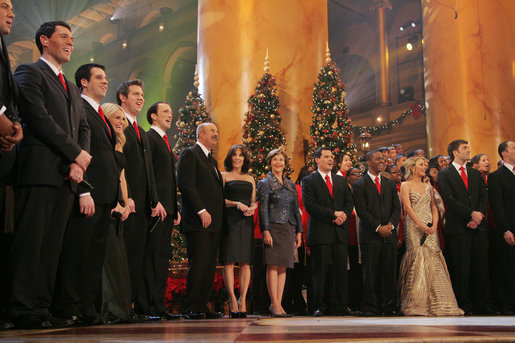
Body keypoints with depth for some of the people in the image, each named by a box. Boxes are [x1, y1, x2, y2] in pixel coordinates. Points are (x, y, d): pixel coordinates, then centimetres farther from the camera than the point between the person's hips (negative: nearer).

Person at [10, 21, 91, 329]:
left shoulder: (73, 89, 28)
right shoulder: (29, 73, 4)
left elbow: (84, 127, 18)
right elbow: (39, 118, -9)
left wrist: (78, 164, 0)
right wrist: (77, 153, -9)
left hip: (67, 176, 7)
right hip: (40, 171, -7)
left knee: (52, 245, 4)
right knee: (31, 242, -8)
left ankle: (43, 308, 6)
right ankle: (25, 311, -5)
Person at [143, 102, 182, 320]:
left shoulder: (164, 141, 25)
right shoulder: (149, 138, -4)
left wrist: (175, 209, 18)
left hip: (167, 209, 10)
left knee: (162, 258, 9)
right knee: (152, 256, -8)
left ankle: (158, 305, 13)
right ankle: (150, 307, -5)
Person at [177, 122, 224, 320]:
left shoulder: (212, 160, 25)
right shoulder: (190, 154, -2)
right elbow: (186, 185, -13)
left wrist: (218, 216, 13)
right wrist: (201, 211, -18)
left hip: (213, 222, 9)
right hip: (198, 221, -9)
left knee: (209, 266, 6)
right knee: (198, 264, -10)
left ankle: (202, 307, 10)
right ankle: (190, 309, -4)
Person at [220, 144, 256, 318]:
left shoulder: (250, 179, 21)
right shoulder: (224, 176, 10)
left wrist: (252, 208, -2)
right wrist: (236, 204, -13)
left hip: (247, 221, 4)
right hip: (229, 221, -3)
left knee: (245, 262, -3)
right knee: (229, 261, -10)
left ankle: (242, 300, -2)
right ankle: (232, 300, -8)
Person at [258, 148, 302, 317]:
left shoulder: (290, 184, 18)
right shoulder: (265, 183, 3)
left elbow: (296, 208, 18)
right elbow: (263, 209, -5)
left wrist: (298, 231, 12)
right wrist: (266, 231, -14)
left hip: (288, 229, 5)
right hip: (274, 228, -5)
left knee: (283, 267, 4)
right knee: (273, 265, -8)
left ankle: (278, 304, 7)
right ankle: (274, 304, -6)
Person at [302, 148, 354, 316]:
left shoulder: (341, 180, 18)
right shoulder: (309, 181, 2)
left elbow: (349, 201, 13)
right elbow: (309, 205, -10)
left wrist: (344, 214, -8)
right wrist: (333, 213, -13)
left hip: (340, 232, 4)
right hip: (320, 232, -4)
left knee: (341, 270, 4)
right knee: (319, 271, -1)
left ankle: (341, 306, 11)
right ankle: (319, 307, 6)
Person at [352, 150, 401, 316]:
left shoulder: (390, 184, 16)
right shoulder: (359, 185, 0)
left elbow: (397, 208, 12)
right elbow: (361, 210, -7)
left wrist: (390, 224, -5)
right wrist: (378, 227, -12)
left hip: (389, 234, 4)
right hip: (370, 235, -4)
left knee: (390, 271, 4)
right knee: (370, 272, -1)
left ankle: (389, 306, 13)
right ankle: (370, 307, 7)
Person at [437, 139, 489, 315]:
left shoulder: (476, 174, 19)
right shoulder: (444, 174, 3)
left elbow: (484, 197, 10)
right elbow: (449, 199, -8)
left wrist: (479, 216, -7)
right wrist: (471, 214, -14)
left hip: (478, 227, 5)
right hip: (458, 227, -5)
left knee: (481, 268, 4)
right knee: (461, 270, -2)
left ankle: (481, 306, 13)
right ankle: (464, 307, 6)